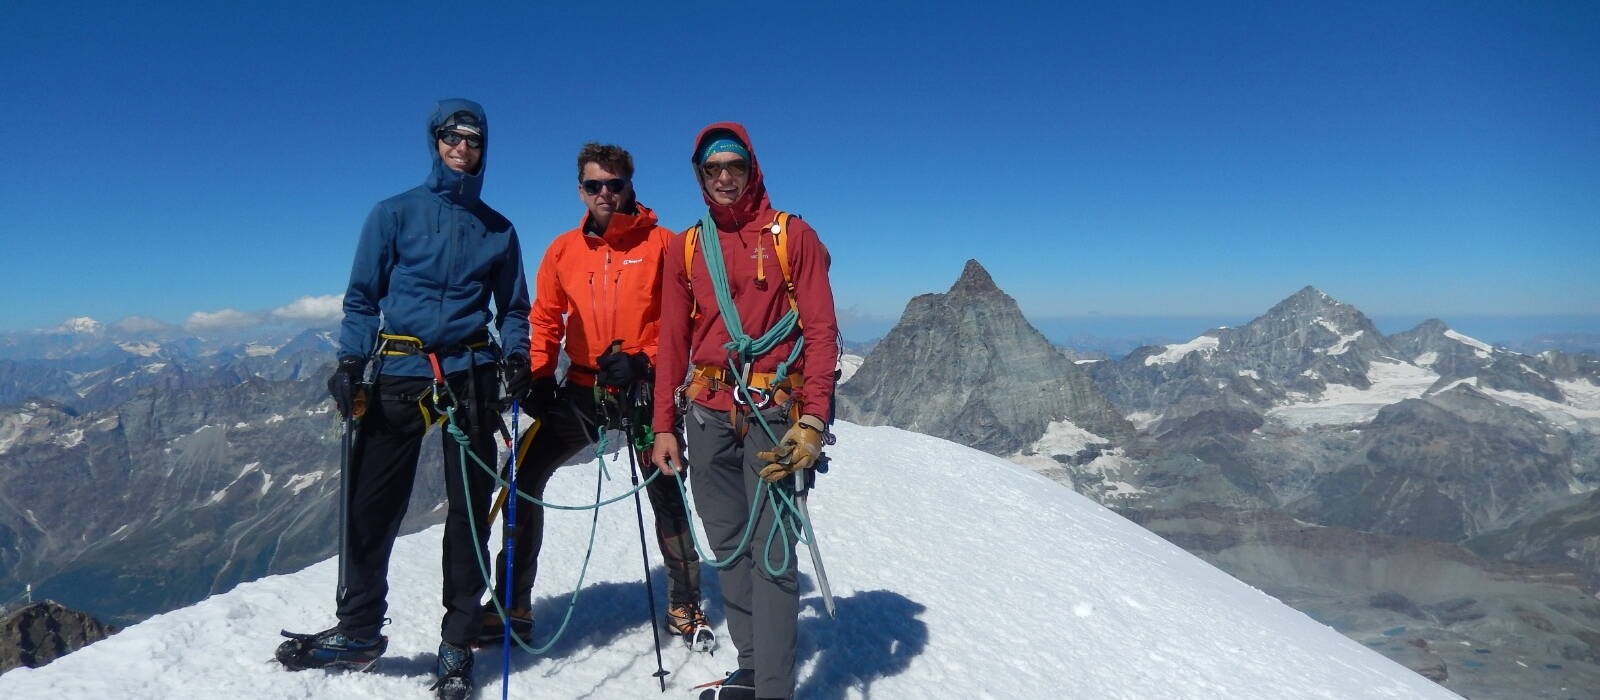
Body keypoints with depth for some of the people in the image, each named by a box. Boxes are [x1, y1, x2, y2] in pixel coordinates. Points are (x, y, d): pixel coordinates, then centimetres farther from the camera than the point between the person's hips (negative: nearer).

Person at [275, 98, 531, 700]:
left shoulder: (497, 231, 12)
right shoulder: (394, 215, 7)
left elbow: (513, 310, 16)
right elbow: (363, 297, 5)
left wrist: (517, 358, -1)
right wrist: (350, 363, -6)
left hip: (470, 377, 1)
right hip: (399, 374, -1)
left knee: (470, 512, 3)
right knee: (370, 507, 1)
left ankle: (457, 644, 15)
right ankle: (359, 630, 21)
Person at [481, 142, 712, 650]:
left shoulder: (660, 243, -3)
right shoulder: (563, 250, 7)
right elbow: (545, 320, 12)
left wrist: (643, 360, -17)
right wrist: (537, 376, -1)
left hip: (646, 389, -3)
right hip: (582, 390, 3)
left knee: (666, 495, 4)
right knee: (524, 479, -1)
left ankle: (684, 606, 23)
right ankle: (512, 605, 13)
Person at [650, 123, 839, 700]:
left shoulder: (792, 236, 3)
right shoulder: (685, 247, 13)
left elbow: (821, 329, -2)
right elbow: (672, 340, 13)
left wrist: (814, 419, -12)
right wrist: (663, 426, 7)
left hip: (773, 410, -4)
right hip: (708, 414, 4)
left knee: (771, 552, -6)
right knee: (729, 547, 9)